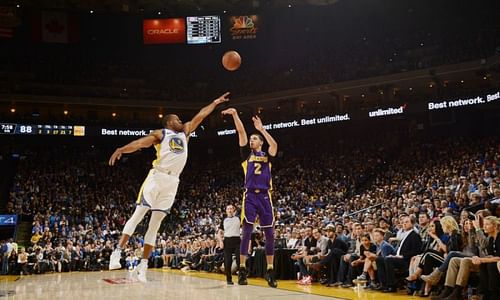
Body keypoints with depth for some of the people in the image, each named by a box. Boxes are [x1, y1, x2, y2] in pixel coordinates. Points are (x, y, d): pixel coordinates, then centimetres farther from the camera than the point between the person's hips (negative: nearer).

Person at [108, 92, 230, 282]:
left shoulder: (184, 132, 22)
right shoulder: (160, 134, 6)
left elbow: (200, 116, 28)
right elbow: (140, 142, -9)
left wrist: (215, 103, 30)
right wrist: (121, 149, -25)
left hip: (172, 182, 5)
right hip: (157, 177, -5)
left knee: (155, 223, 3)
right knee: (139, 214, -9)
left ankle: (143, 264, 3)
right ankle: (117, 252, -4)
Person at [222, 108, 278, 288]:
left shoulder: (267, 156, 14)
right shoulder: (247, 154, 13)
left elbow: (274, 145, -9)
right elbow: (241, 133, 3)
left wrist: (262, 129, -10)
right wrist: (235, 115, -6)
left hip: (265, 196, 1)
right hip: (250, 195, -1)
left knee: (269, 234, 1)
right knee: (247, 232, -7)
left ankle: (270, 271, 8)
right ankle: (242, 270, -5)